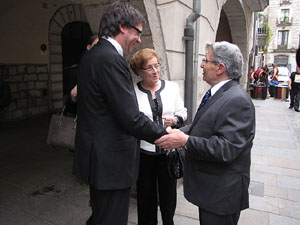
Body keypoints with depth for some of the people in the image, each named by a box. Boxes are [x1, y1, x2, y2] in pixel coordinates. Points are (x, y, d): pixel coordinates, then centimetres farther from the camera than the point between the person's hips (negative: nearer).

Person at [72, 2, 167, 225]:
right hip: (110, 161, -10)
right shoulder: (111, 59, -21)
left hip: (98, 155, 10)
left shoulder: (93, 54, 10)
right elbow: (131, 119, -25)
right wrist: (165, 135, -10)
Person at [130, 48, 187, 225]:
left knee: (168, 192, 18)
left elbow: (182, 112, 6)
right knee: (146, 194, 17)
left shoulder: (172, 87, 1)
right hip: (144, 152, -1)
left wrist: (175, 120, -12)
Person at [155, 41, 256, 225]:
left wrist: (185, 140, -26)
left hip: (222, 191, -9)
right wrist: (181, 132, -4)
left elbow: (226, 149, -29)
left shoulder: (238, 101, -24)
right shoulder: (217, 93, 8)